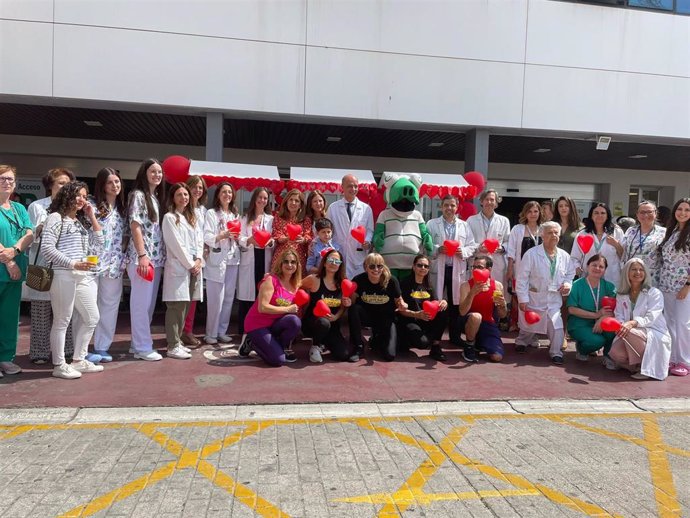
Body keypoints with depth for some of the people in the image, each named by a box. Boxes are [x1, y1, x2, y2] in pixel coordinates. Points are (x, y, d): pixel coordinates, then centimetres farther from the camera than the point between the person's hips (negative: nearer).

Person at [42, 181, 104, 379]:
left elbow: (99, 242, 13)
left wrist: (92, 216, 10)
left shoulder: (82, 220, 20)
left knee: (91, 318, 11)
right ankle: (59, 365, 7)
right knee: (62, 321, -2)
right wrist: (73, 264, -19)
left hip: (85, 277, 8)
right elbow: (48, 248, -12)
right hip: (64, 276, -8)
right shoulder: (56, 218, -3)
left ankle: (79, 360, 21)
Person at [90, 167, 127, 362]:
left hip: (114, 265, 5)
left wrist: (122, 258, 6)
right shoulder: (93, 206, -4)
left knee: (110, 305, 9)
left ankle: (102, 346, 20)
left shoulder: (122, 209, 11)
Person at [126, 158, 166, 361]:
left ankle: (139, 343, 20)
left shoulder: (157, 197, 16)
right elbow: (135, 226, -12)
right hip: (142, 257, -8)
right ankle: (142, 347, 3)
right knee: (141, 303, -3)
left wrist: (158, 256, 9)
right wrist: (142, 255, -17)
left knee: (150, 303, 11)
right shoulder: (138, 195, -6)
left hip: (156, 257, 8)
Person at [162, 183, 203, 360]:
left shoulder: (191, 218, 19)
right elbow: (176, 244, -11)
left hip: (194, 267, 7)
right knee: (176, 307, -9)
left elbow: (199, 241, 13)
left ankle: (177, 341, 18)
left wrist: (198, 260, -2)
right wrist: (190, 264, -11)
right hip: (178, 267, -7)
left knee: (185, 306, 9)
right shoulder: (169, 217, -3)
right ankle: (173, 347, -6)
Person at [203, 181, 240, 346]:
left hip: (233, 259, 5)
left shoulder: (235, 215, 17)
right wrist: (223, 235, -25)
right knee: (216, 299, -6)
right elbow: (207, 237, -9)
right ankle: (211, 333, 4)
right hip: (217, 260, -5)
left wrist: (237, 237, -1)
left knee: (228, 297, 6)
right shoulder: (212, 213, 0)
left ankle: (222, 331, 15)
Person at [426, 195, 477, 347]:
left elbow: (472, 246, 10)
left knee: (456, 303, 7)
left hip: (457, 269, 2)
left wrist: (463, 252, -9)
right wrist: (438, 249, -15)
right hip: (437, 268, -2)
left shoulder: (464, 226, 13)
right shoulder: (432, 224, 6)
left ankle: (455, 336, 17)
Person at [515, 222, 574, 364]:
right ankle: (521, 342, 43)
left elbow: (570, 275, 18)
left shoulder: (565, 256, 3)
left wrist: (567, 284, -4)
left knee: (557, 327, -9)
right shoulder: (531, 254, -11)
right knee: (528, 326, 15)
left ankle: (556, 352, 11)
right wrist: (523, 298, -15)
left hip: (554, 300, 3)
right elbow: (522, 278, -12)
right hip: (534, 299, -2)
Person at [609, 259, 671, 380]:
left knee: (631, 332, -35)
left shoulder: (655, 293, -2)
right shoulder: (621, 296, 10)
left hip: (656, 335, -3)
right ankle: (637, 365, 4)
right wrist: (620, 326, -24)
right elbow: (619, 317, 2)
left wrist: (633, 323, -36)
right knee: (616, 353, -28)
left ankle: (647, 366, -14)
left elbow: (651, 318, -16)